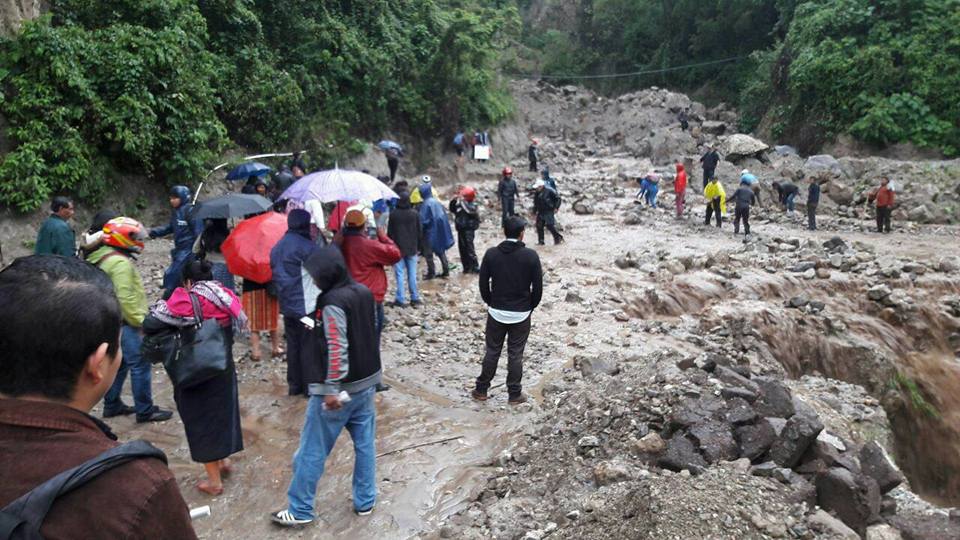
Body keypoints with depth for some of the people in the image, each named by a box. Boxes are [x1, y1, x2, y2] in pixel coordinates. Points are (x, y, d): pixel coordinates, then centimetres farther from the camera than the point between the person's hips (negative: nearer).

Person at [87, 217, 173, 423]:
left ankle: (112, 404, 28)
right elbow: (126, 298, -24)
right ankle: (145, 410, -2)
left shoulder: (102, 258, 14)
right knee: (140, 364, -6)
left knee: (119, 363, 19)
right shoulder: (121, 262, -19)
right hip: (123, 321, -11)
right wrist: (141, 321, -16)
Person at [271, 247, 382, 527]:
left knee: (312, 451, 6)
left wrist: (331, 390, -22)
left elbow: (336, 350, -24)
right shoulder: (364, 292, 4)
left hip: (340, 387, -8)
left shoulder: (332, 302, -21)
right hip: (366, 381, 8)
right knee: (365, 443, 14)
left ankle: (300, 510, 17)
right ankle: (365, 501, 25)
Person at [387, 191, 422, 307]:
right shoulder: (415, 214, -2)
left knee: (400, 274, 0)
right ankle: (414, 298, 11)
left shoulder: (393, 214, -9)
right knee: (412, 274, 8)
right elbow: (419, 232, 5)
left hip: (398, 248, -2)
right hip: (412, 249, 2)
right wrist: (418, 247, 15)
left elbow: (390, 233, -3)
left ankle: (400, 299, -2)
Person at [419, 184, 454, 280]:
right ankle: (446, 271, 18)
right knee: (441, 251, 16)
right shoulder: (437, 202, 4)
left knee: (428, 253, 5)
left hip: (430, 232, -7)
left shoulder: (426, 204, -19)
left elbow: (423, 220, -19)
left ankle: (431, 273, 9)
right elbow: (444, 217, 9)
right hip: (440, 231, 7)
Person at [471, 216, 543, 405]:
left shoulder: (491, 254, -7)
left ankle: (481, 390, 22)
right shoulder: (530, 256, -11)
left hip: (496, 312, 2)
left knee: (492, 352, 13)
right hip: (521, 314, -1)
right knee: (516, 355, 9)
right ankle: (514, 394, 18)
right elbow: (538, 287, -7)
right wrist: (530, 306, 8)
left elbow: (483, 283, -2)